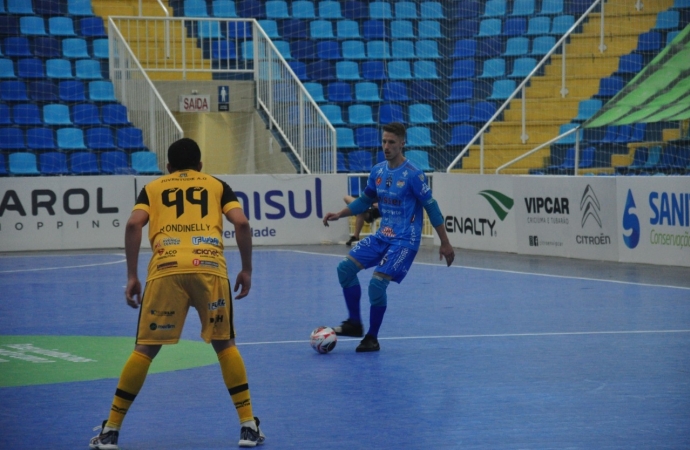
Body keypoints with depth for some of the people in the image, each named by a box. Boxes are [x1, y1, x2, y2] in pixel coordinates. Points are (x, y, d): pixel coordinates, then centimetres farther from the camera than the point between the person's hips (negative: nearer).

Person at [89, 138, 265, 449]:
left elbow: (133, 225, 7)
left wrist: (132, 277, 8)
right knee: (224, 344, 18)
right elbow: (241, 223, 9)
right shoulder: (217, 185, 25)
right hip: (210, 267, 0)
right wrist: (246, 270, 16)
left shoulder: (152, 188, 25)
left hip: (166, 269, 0)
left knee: (145, 349, 9)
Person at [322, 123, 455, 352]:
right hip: (382, 236, 7)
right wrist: (339, 214, 6)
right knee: (346, 267, -2)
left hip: (404, 240, -7)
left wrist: (445, 243, -10)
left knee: (377, 282, -18)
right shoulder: (378, 171, 4)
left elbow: (431, 207, -11)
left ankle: (372, 338, 0)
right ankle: (354, 323, 11)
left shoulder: (413, 175, -15)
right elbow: (365, 200, 19)